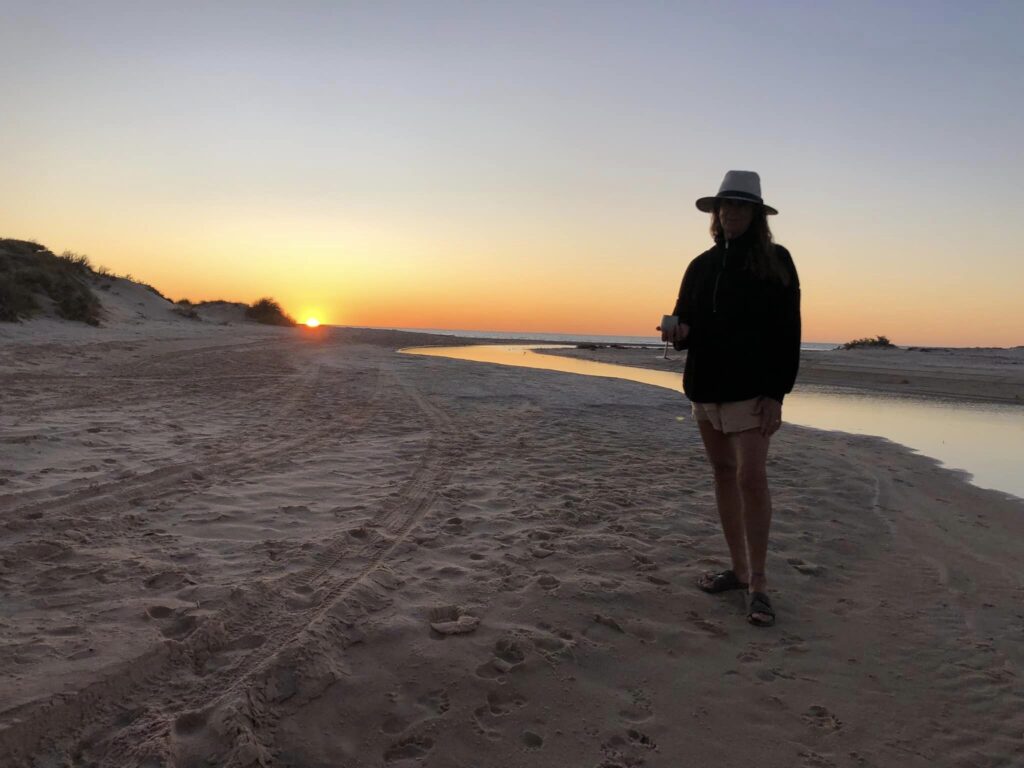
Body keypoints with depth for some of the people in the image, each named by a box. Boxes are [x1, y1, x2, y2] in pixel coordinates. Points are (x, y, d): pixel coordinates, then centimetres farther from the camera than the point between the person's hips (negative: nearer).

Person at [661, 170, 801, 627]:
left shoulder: (775, 262, -1)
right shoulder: (702, 265, 12)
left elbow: (787, 332, -6)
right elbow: (686, 321, 17)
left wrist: (776, 392, -15)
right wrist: (679, 333, -8)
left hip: (751, 387, -5)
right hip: (705, 383, 6)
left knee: (751, 478, -12)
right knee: (723, 474, 9)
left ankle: (758, 584, -2)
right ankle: (738, 569, 20)